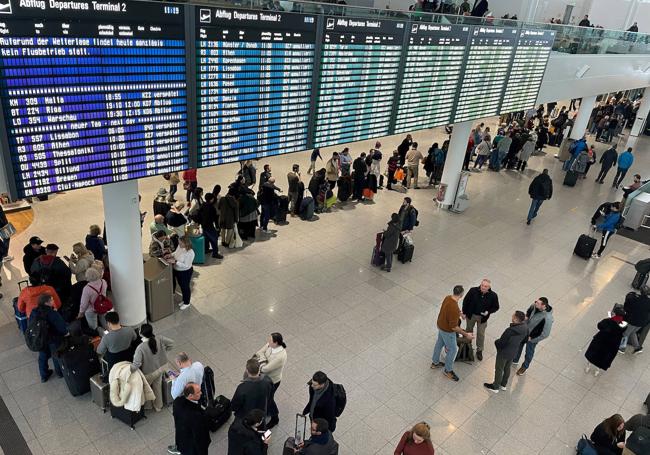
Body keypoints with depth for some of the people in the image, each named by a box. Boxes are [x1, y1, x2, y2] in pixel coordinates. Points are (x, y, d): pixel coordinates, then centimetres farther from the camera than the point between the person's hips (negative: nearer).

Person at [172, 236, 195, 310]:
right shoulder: (180, 246, -8)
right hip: (177, 270, 8)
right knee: (181, 286, 25)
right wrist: (170, 255, -6)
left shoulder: (190, 253, -31)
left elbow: (186, 265, -29)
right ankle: (184, 300, 46)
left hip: (185, 272, -8)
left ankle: (187, 303, 33)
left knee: (185, 287, 12)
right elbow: (176, 253, 13)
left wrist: (176, 262, -34)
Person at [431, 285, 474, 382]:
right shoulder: (454, 309, -39)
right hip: (447, 331, -9)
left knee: (439, 343, 27)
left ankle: (435, 362, 48)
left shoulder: (448, 298, -11)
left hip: (441, 325, 9)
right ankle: (448, 370, 31)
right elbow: (454, 327, -31)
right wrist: (466, 334, -23)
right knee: (453, 349, 12)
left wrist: (460, 314, 28)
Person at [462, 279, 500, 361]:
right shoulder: (473, 291, -23)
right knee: (468, 330, 23)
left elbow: (496, 307, -6)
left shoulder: (493, 295, -22)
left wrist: (488, 312, -24)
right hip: (471, 315, 1)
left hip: (482, 317, -1)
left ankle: (479, 350, 35)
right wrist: (464, 312, -5)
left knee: (481, 334, 14)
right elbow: (465, 301, -9)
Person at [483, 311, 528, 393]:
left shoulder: (510, 331, -40)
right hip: (514, 352, 7)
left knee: (499, 369, 16)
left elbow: (501, 343, -28)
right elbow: (524, 340, 2)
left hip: (504, 353, -7)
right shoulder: (525, 328, -16)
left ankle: (495, 387, 36)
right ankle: (503, 384, 49)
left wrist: (496, 341, -6)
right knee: (507, 368, 28)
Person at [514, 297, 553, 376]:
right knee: (518, 346, 27)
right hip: (524, 331, 5)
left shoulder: (547, 318, -38)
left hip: (533, 338, -5)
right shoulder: (534, 306, -20)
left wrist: (531, 339, -20)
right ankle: (515, 360, 55)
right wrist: (526, 317, -11)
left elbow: (545, 334, -29)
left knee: (529, 353, 21)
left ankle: (525, 366, 51)